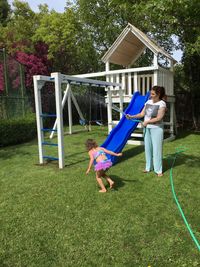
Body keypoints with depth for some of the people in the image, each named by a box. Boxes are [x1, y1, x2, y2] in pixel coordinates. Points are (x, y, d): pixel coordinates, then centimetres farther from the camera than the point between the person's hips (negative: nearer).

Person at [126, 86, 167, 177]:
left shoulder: (162, 104, -10)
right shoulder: (148, 102, 7)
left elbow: (159, 118, -16)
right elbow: (142, 114, 6)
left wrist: (147, 121, -12)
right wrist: (131, 116, -5)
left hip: (156, 128, -5)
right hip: (147, 128, 6)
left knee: (156, 148, -1)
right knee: (148, 148, 10)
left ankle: (158, 170, 9)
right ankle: (149, 167, 23)